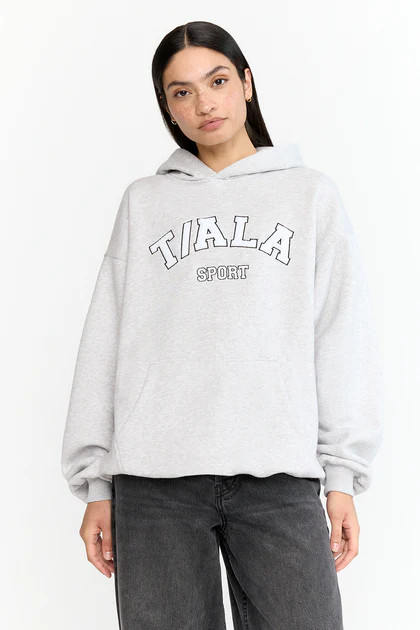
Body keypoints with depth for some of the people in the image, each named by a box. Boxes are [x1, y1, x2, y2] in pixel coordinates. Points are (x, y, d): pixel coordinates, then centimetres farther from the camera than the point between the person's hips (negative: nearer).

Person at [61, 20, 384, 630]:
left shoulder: (312, 194, 13)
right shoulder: (144, 202, 14)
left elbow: (344, 340, 7)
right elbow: (106, 343, 9)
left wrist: (343, 476, 0)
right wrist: (96, 483, 4)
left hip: (280, 476, 0)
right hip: (154, 477, 1)